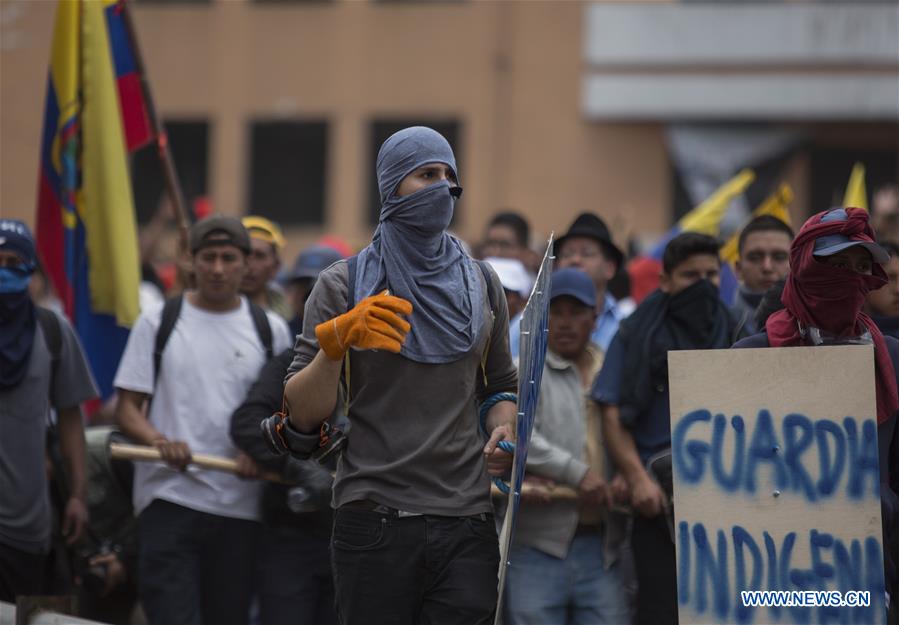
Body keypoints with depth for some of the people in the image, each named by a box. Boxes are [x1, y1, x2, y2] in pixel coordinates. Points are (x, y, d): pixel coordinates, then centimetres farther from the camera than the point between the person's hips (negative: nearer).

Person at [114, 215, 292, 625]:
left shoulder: (270, 330, 10)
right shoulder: (158, 323, 6)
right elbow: (127, 408, 4)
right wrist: (159, 441, -17)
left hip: (240, 506, 2)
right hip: (168, 496, -2)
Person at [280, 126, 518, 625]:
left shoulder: (480, 284, 12)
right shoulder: (344, 284, 2)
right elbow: (301, 416, -2)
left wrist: (502, 433, 2)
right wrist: (336, 342, -18)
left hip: (466, 525, 2)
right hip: (375, 523, -2)